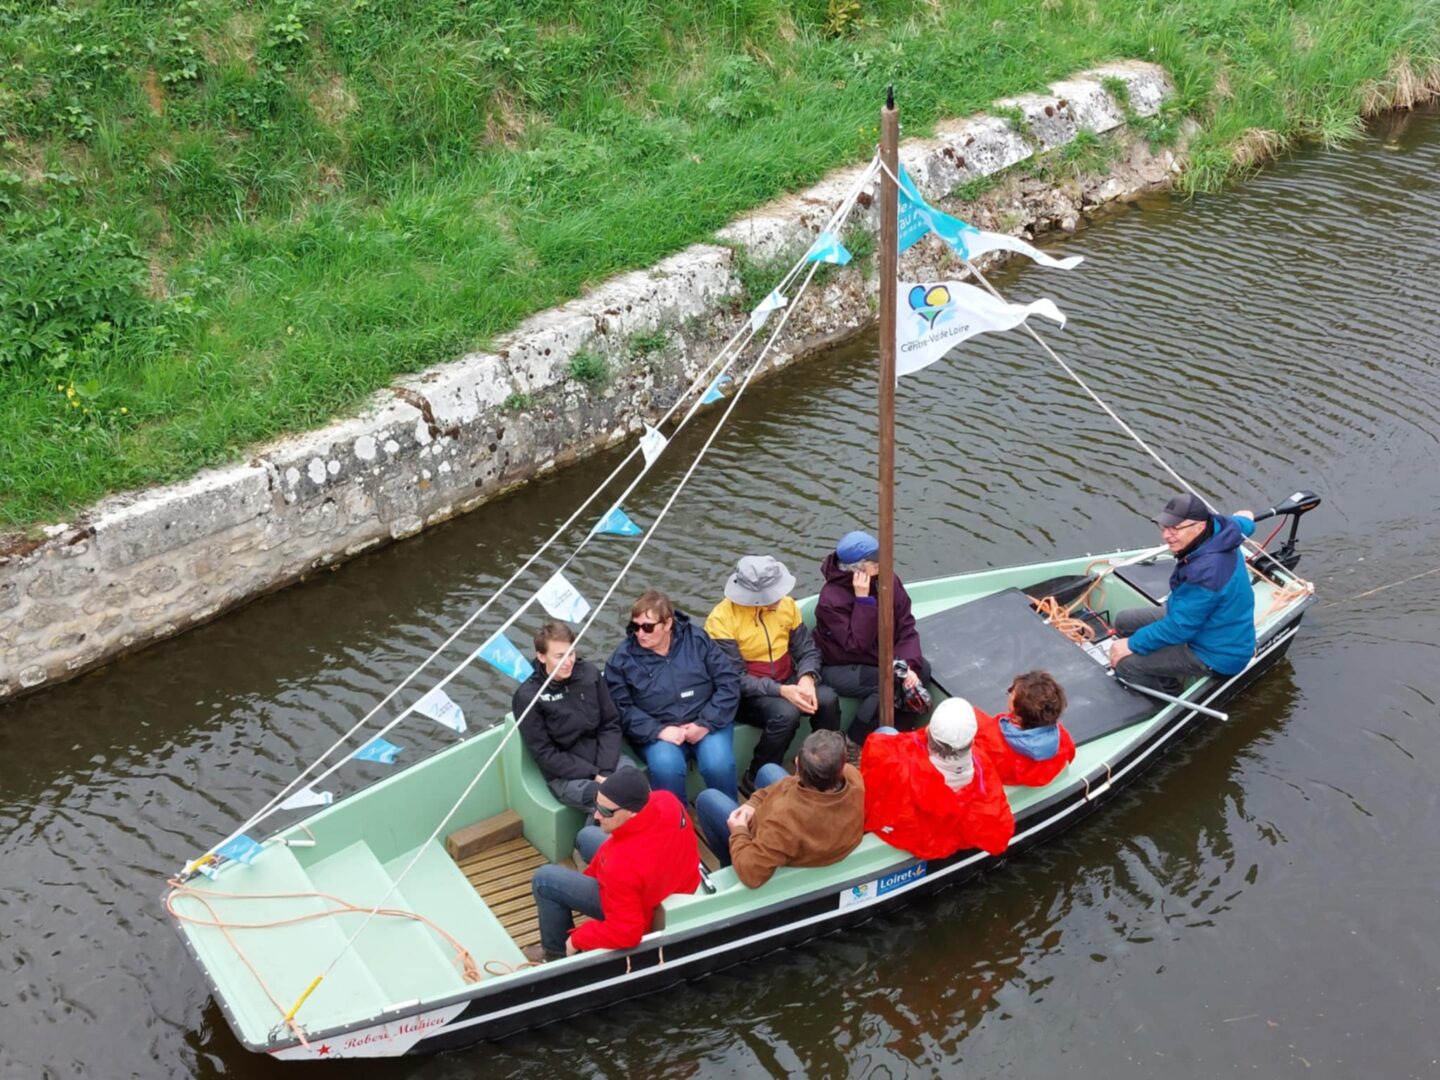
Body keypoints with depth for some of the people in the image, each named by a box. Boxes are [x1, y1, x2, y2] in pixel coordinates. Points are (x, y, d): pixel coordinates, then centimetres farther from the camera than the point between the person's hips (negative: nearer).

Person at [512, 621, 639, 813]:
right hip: (565, 773, -4)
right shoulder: (528, 696, -11)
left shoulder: (590, 673, 0)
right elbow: (545, 754, -10)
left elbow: (610, 725, 4)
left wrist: (605, 771, -10)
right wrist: (594, 775, -16)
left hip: (605, 757, 4)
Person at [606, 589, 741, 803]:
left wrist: (706, 723, -12)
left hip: (706, 723, 1)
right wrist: (658, 731, -19)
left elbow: (729, 682, -2)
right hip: (657, 731, 0)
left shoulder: (697, 640, -1)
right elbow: (622, 708, -5)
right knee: (666, 767, -33)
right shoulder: (622, 658, -2)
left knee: (719, 765, -28)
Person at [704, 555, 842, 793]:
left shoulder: (786, 604, -1)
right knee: (786, 713, -34)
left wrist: (807, 678, -21)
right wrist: (781, 691, -30)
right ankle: (755, 780, -14)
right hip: (746, 695, -5)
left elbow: (807, 649, 2)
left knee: (827, 699, -24)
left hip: (787, 682, 5)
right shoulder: (722, 619, -17)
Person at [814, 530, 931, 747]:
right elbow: (857, 644, -28)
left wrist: (910, 665, -23)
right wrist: (863, 599, -32)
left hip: (880, 658, 6)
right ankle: (859, 742, -7)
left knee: (922, 670, -15)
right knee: (888, 684, -29)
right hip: (841, 668, -6)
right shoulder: (831, 599, -24)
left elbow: (906, 628, -8)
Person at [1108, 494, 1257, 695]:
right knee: (1124, 622, 10)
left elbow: (1180, 627, -28)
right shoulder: (1217, 526, -9)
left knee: (1125, 662, -18)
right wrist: (1244, 520, 43)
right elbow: (1241, 523, 18)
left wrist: (1132, 644, -16)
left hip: (1216, 654, -10)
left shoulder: (1206, 571, -37)